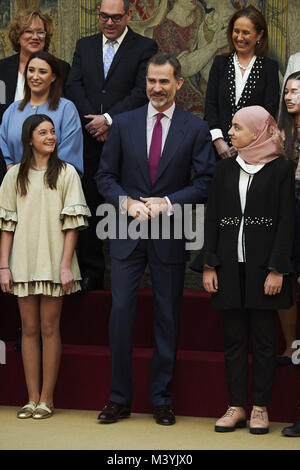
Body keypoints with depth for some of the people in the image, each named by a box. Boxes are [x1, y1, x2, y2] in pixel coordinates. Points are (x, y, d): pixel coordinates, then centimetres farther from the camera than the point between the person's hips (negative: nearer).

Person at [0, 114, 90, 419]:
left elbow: (72, 222, -2)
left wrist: (66, 265, -10)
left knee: (49, 328, 0)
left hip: (53, 262, -2)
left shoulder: (66, 173, 3)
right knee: (29, 328, 4)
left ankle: (47, 399, 6)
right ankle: (32, 399, 9)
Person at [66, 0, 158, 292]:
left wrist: (108, 119, -14)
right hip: (90, 140, 4)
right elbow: (74, 87, 6)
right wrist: (92, 121, -8)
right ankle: (91, 273, 13)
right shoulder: (84, 46, 15)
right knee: (89, 207, 5)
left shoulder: (144, 48, 1)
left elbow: (142, 92, -8)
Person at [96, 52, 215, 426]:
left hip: (170, 235, -1)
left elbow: (206, 183, -3)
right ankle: (119, 398, 10)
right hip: (127, 233, 1)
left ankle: (161, 399, 16)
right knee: (121, 312, -2)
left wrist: (168, 203, -15)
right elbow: (105, 176, 7)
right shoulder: (123, 124, 6)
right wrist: (127, 202, -11)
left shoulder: (195, 129, 1)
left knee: (168, 317, 5)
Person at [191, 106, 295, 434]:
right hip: (229, 268, 4)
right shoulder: (225, 169, 10)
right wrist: (208, 265, 2)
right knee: (234, 339, 6)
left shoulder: (281, 169, -1)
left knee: (263, 340, 2)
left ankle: (260, 409, 8)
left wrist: (277, 269, -12)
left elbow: (286, 222, -5)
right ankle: (236, 407, 11)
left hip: (262, 267, -4)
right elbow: (212, 219, 9)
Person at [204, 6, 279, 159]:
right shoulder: (220, 63, 12)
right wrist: (218, 140, -9)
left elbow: (270, 111, -2)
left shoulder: (270, 67, 5)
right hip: (220, 146, 2)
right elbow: (210, 104, 5)